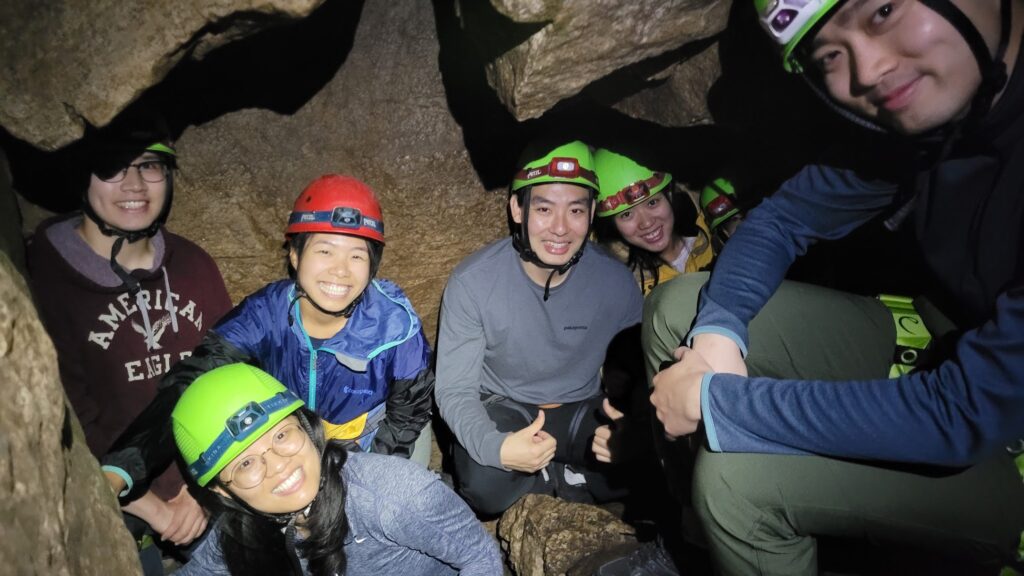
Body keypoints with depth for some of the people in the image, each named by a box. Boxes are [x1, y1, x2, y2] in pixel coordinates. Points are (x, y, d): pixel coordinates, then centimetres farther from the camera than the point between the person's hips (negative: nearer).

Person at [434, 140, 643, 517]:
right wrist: (497, 447, -38)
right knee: (484, 487, -31)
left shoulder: (616, 282, -13)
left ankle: (545, 476, 0)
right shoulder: (472, 282, -20)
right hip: (501, 407, -1)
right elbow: (454, 390, -18)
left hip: (582, 410, 2)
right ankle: (567, 476, 0)